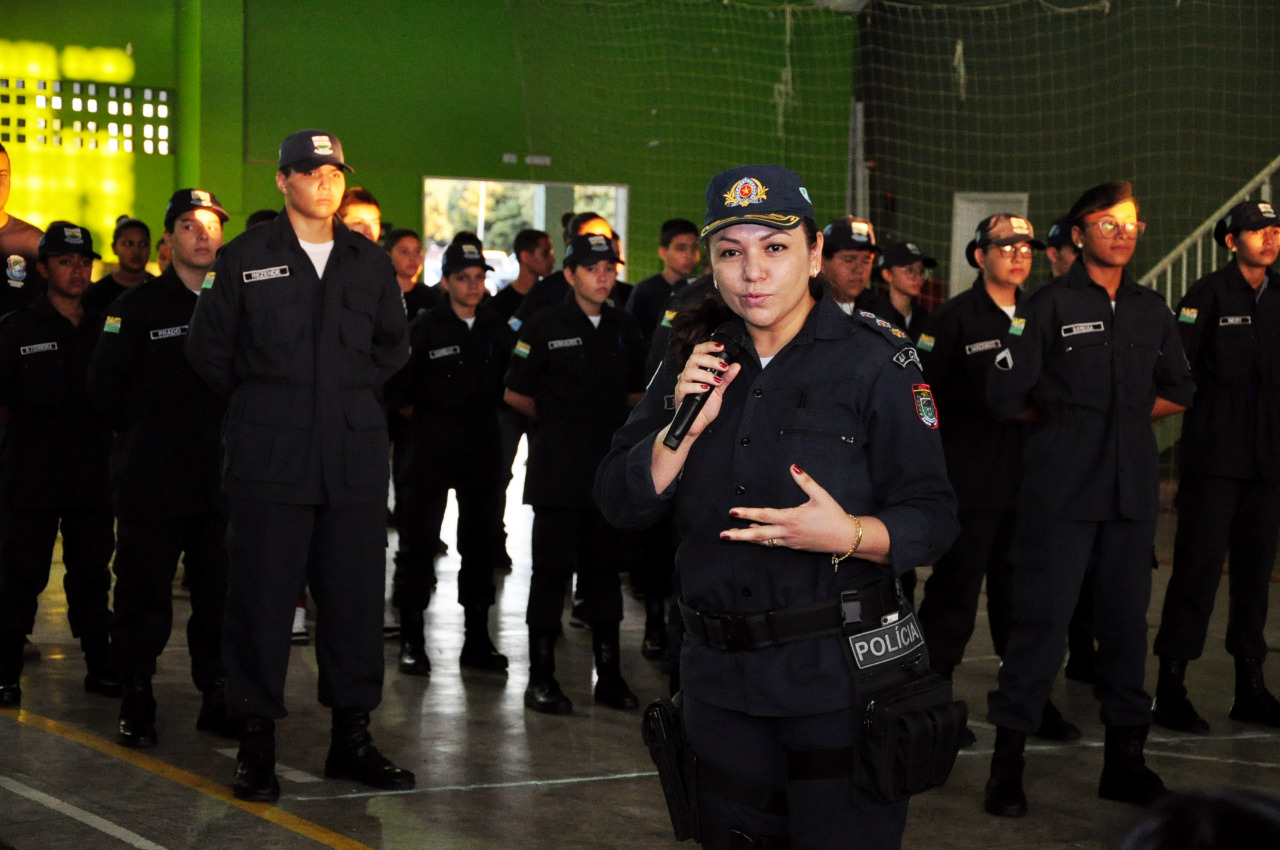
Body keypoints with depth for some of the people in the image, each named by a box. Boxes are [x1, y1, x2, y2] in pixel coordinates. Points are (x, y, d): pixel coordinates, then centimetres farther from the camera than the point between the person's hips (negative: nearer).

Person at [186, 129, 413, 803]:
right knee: (261, 596, -2)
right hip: (268, 457, -3)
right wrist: (261, 405, 10)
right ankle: (256, 742, 6)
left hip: (354, 455, 3)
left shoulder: (370, 263, 11)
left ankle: (352, 739, 15)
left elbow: (392, 346, 23)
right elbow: (208, 349, 8)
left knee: (356, 595, 5)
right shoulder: (244, 259, 2)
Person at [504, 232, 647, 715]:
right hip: (558, 471, -4)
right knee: (553, 569, -2)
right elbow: (515, 394, 3)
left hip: (610, 467, 4)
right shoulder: (545, 327, -2)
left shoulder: (625, 330, 11)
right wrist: (558, 419, 10)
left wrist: (612, 422, 9)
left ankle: (609, 676, 15)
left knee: (605, 570, 8)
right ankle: (541, 679, 4)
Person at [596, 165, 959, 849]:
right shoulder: (697, 364, 7)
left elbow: (934, 520, -9)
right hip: (721, 680, 5)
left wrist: (848, 535, -28)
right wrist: (684, 427, -13)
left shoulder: (873, 361, -6)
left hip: (839, 681, -4)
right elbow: (620, 503, 3)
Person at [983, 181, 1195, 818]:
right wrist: (1065, 419, 9)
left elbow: (1177, 394, 21)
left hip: (1133, 486, 5)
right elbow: (1005, 396, -4)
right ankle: (1007, 761, -1)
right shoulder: (1048, 305, -1)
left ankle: (1124, 759, 16)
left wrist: (1118, 414, 9)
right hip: (1061, 487, -5)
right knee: (1042, 619, -7)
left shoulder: (1151, 311, 14)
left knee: (1127, 616, 8)